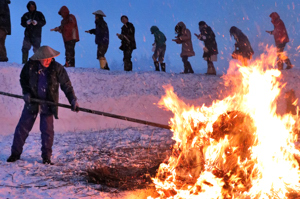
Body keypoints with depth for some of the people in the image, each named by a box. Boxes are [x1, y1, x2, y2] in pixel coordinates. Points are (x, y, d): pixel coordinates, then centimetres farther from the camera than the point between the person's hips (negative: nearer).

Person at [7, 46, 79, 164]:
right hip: (32, 101, 1)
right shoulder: (30, 66, -8)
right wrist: (26, 92, -4)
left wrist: (73, 100, -14)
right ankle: (15, 153, 18)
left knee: (47, 130, 0)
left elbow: (66, 85, -7)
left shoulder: (57, 68, -11)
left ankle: (46, 156, 14)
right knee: (23, 127, 5)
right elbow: (23, 79, 9)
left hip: (48, 103, -1)